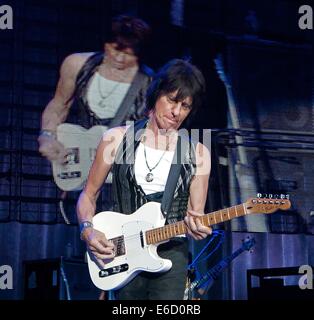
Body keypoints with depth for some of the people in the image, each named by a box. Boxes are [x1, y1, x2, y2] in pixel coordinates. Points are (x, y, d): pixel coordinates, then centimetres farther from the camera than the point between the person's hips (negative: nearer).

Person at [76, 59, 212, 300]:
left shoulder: (198, 154, 5)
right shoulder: (117, 139, 3)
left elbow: (195, 214, 5)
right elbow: (88, 195, 10)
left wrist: (196, 227, -18)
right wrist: (88, 231, -8)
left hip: (170, 252, 0)